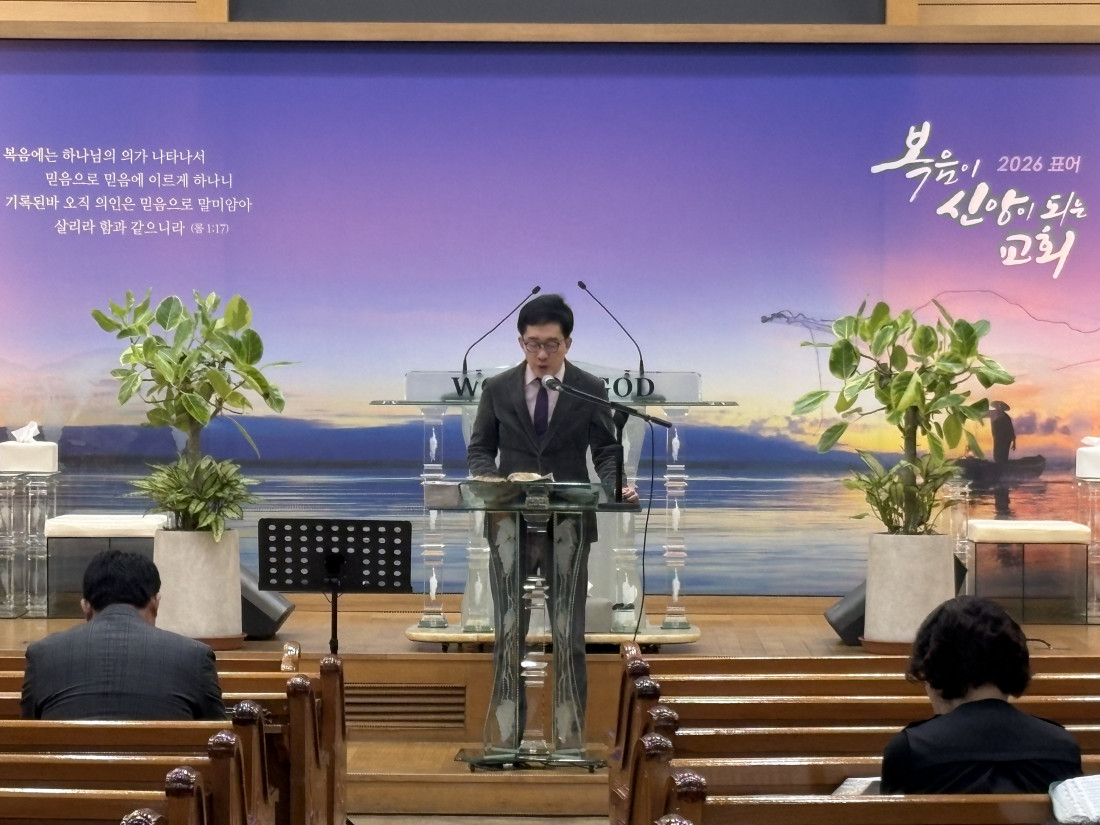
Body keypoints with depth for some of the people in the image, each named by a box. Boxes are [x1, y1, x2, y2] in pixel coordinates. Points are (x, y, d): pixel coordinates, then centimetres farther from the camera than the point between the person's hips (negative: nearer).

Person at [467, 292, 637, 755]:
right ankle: (504, 738, 10)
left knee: (568, 635, 3)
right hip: (511, 523, 1)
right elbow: (479, 450, 8)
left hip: (568, 526, -1)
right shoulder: (497, 390, 4)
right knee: (509, 633, 4)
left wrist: (616, 487, -20)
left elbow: (605, 452, 1)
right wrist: (488, 478, -14)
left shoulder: (590, 391, 2)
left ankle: (569, 741, 8)